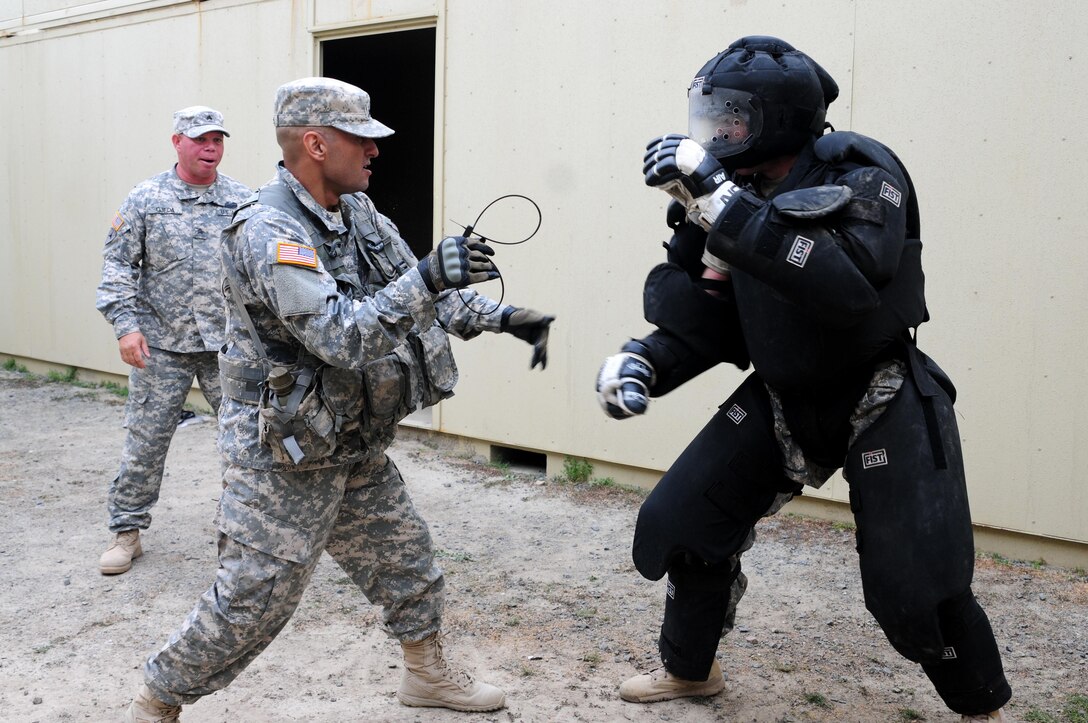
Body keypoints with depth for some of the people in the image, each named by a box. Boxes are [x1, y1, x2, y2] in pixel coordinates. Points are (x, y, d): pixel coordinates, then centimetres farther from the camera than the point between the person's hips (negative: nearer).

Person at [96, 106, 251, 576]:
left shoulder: (242, 200, 4)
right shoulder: (146, 199, 0)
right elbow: (118, 265, 0)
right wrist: (126, 325, -11)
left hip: (229, 344, 1)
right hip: (162, 344, -1)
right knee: (145, 440, 6)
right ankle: (127, 530, 21)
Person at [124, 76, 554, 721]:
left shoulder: (357, 213, 4)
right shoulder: (269, 233, -23)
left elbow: (425, 294, 12)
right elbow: (342, 337, -33)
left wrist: (504, 317, 2)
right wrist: (427, 279, -40)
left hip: (356, 448, 9)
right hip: (283, 456, -8)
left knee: (406, 557, 19)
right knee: (255, 600, 0)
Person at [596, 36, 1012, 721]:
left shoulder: (860, 175, -19)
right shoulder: (738, 194, -1)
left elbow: (849, 286, -40)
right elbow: (709, 324, 4)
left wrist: (721, 202, -40)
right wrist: (644, 360, -15)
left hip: (885, 405, -5)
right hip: (780, 401, 6)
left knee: (916, 587, -8)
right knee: (680, 522, 2)